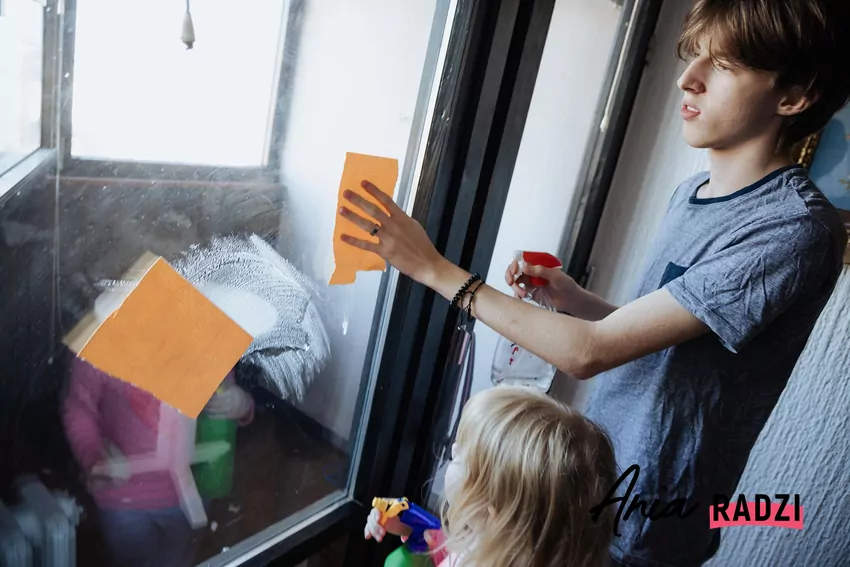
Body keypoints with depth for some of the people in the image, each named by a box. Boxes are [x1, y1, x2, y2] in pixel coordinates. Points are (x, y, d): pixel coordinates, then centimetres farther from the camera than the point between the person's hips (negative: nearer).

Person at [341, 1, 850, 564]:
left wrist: (435, 269, -25)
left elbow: (592, 351, -28)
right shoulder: (692, 191, 1)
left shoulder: (795, 229, -25)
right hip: (591, 470, 7)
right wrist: (572, 297, -8)